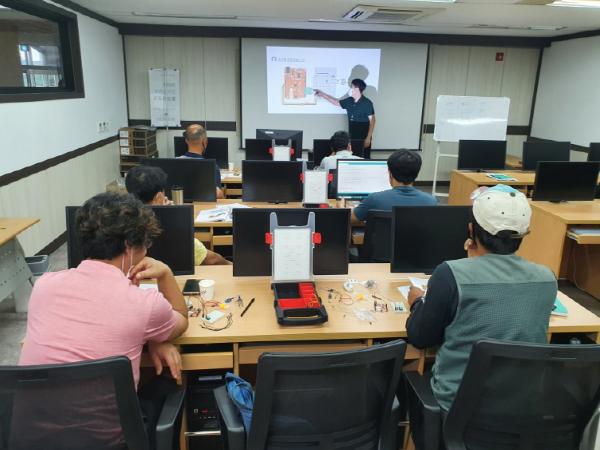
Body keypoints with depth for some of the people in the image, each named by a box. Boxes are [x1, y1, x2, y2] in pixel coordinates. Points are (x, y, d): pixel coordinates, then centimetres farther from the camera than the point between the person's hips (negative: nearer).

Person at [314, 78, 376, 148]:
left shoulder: (367, 103, -12)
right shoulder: (349, 101, 6)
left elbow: (372, 120, -12)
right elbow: (337, 102, 22)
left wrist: (368, 138, -17)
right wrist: (322, 94, 24)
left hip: (363, 139, -6)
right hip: (351, 137, 6)